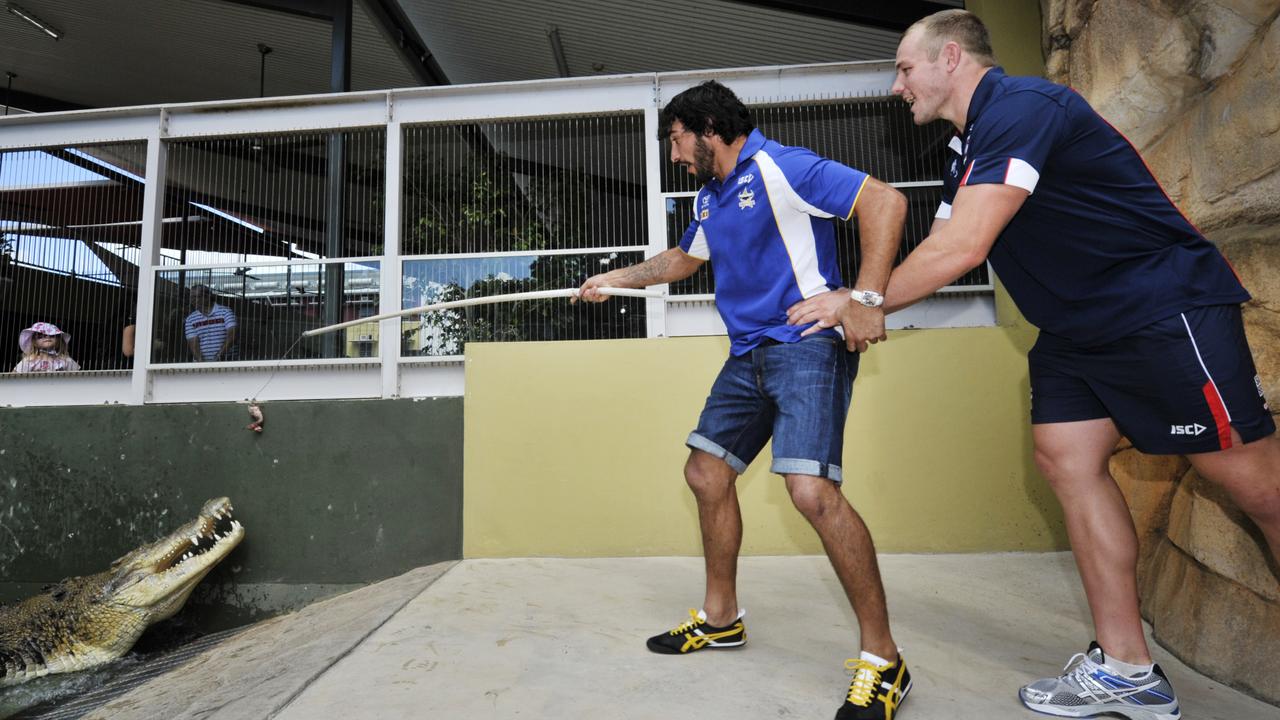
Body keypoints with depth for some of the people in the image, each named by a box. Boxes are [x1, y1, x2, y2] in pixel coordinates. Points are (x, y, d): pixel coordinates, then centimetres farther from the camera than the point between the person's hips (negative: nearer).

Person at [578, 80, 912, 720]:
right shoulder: (709, 199, 18)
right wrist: (614, 278, 36)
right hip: (748, 355, 10)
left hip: (807, 345, -9)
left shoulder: (777, 169, -9)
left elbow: (886, 200, -16)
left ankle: (882, 659, -5)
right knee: (706, 473, 9)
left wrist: (866, 299, -22)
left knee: (812, 489, -23)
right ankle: (720, 618, 27)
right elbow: (682, 259, 36)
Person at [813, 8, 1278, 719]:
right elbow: (938, 252, 15)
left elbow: (960, 249, -27)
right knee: (1066, 459, 2)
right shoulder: (967, 151, 13)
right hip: (1075, 332, 9)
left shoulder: (1022, 107, -19)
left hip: (1166, 308, -9)